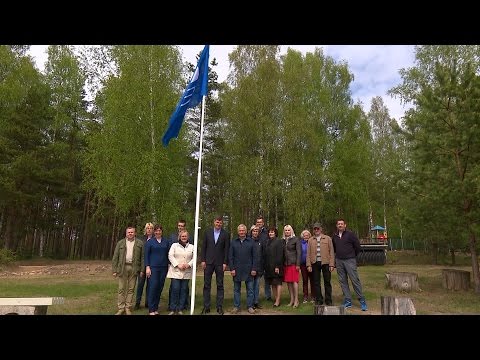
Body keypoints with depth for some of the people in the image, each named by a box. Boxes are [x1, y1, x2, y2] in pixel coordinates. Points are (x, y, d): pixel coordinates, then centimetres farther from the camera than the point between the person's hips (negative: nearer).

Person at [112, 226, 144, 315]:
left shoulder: (140, 243, 6)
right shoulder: (120, 243, 8)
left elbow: (142, 257, 3)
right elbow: (115, 257, 5)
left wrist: (142, 270, -4)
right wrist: (114, 270, -1)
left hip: (134, 268, 0)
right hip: (122, 267, 1)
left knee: (131, 289, 5)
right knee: (121, 289, 3)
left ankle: (128, 308, 13)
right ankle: (121, 308, 11)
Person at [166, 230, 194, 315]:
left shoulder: (191, 247, 12)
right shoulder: (174, 245, 6)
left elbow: (194, 258, 7)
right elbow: (170, 256, -3)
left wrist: (189, 264, -10)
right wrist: (178, 265, -13)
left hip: (186, 272, 2)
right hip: (176, 271, -2)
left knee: (184, 290, 3)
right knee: (175, 289, -9)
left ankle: (180, 309, 12)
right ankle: (173, 309, 3)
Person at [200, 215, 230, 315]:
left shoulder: (225, 234, 0)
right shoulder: (207, 232, 4)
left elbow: (227, 249, -1)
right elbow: (203, 247, 4)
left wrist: (225, 262, -6)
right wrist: (203, 260, -2)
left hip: (220, 263, -1)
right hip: (208, 262, 1)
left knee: (220, 285, 6)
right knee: (207, 285, 5)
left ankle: (219, 307, 13)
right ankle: (206, 307, 13)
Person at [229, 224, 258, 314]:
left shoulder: (251, 242, 2)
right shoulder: (233, 243, 6)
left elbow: (255, 256, 1)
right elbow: (230, 257, 5)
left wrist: (254, 269, -5)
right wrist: (232, 269, -4)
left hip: (248, 270, -1)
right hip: (237, 270, 1)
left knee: (250, 289, 4)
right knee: (236, 289, 9)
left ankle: (250, 306, 14)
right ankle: (236, 307, 18)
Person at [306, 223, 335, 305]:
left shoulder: (328, 238, 6)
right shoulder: (310, 240, 10)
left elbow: (331, 252, 2)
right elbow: (308, 253, 8)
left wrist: (331, 264, -6)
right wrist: (308, 265, -1)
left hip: (325, 263, -1)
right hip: (315, 263, 2)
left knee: (327, 282, 5)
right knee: (316, 282, 5)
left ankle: (328, 300, 16)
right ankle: (319, 300, 16)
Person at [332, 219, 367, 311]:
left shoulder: (350, 234, -5)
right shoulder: (335, 236, 9)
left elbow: (357, 246, -1)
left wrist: (353, 255, 7)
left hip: (349, 260, -5)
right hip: (339, 261, 5)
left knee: (355, 280, -7)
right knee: (343, 281, 7)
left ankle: (362, 300, 3)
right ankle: (347, 301, 15)